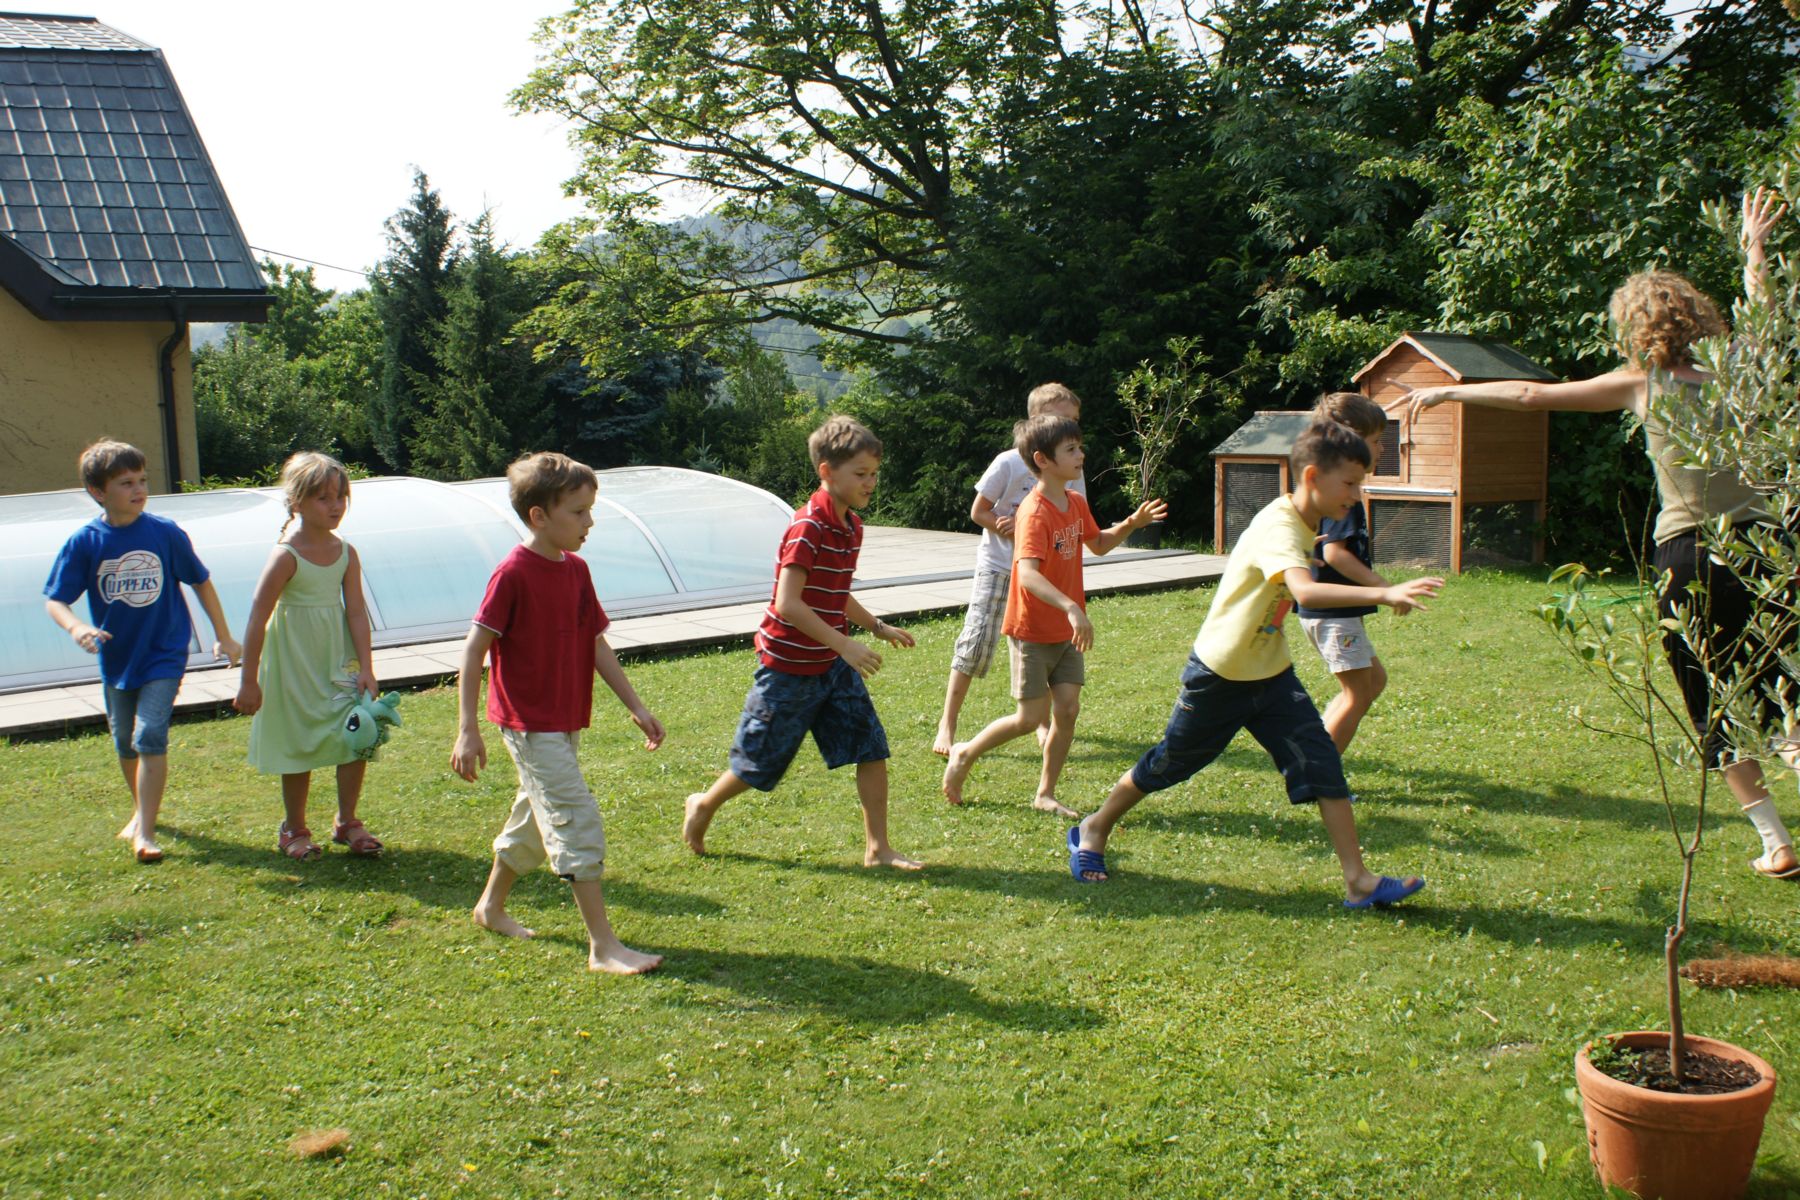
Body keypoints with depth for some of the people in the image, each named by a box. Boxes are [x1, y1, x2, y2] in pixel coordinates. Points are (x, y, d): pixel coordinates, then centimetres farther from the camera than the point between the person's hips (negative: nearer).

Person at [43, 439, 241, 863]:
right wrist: (76, 626, -30)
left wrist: (223, 636, 7)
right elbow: (54, 599, -7)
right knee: (125, 743, 18)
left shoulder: (166, 533, -10)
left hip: (163, 654, -3)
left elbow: (200, 581, 3)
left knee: (150, 737, -14)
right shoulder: (84, 542, -10)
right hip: (116, 657, 3)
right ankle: (142, 809, 42)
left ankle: (145, 832, -10)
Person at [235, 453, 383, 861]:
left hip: (339, 658, 4)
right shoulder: (286, 556, -17)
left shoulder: (345, 553, -2)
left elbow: (356, 612, -2)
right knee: (299, 748, 7)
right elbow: (258, 619, -15)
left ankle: (347, 822, 17)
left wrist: (365, 669, -7)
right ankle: (294, 830, 26)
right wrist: (249, 681, -13)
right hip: (294, 663, -4)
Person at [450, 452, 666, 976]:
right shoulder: (513, 573, -17)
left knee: (538, 812, 20)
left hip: (566, 720, 9)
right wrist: (467, 730, -19)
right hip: (530, 722, -9)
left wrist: (636, 706, 11)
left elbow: (596, 644, 13)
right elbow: (473, 649, -16)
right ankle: (604, 946, -10)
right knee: (577, 820, -12)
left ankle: (492, 905, 40)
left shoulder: (576, 569, 7)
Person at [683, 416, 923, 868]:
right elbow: (788, 604, -28)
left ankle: (877, 849, 8)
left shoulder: (852, 526, 6)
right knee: (759, 762, 7)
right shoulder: (808, 528, -22)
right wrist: (844, 644, -29)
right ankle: (704, 806, 34)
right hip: (789, 665, -8)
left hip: (833, 663, 8)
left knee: (872, 749, 0)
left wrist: (878, 627, 12)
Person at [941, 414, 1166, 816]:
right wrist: (1072, 608, -49)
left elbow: (1099, 544, 22)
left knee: (1068, 710, 2)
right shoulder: (1035, 512, -23)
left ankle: (1045, 794, 15)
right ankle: (965, 754, 20)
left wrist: (1131, 524, 3)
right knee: (1031, 718, -3)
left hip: (1067, 631, 7)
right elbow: (1028, 574, -37)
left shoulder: (1076, 503, 4)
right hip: (1032, 630, -7)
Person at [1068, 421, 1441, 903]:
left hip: (1271, 673, 8)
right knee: (1169, 763, 10)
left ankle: (1358, 880, -2)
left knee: (1323, 763, -5)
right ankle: (1094, 830, 33)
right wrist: (1384, 594, -56)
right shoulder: (1278, 529, -29)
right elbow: (1306, 592, -48)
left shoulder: (1305, 524, 1)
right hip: (1220, 676, -8)